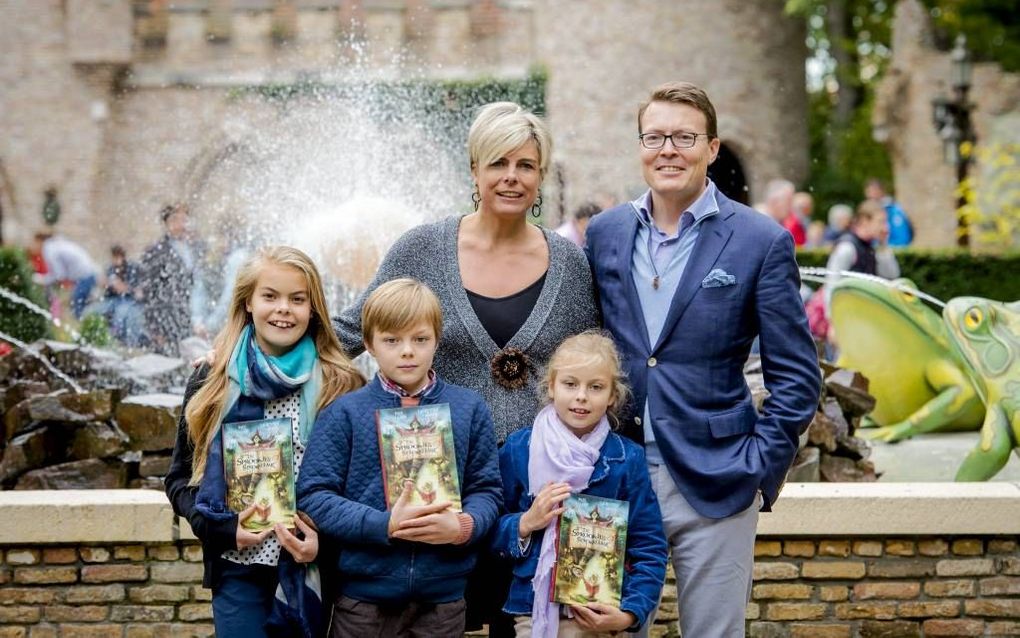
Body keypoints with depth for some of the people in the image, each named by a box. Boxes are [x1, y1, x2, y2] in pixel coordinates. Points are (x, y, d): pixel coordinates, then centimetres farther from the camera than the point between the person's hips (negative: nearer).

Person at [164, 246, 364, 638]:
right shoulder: (211, 384, 6)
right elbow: (180, 478, 9)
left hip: (312, 569, -1)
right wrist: (222, 527, -8)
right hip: (238, 568, 1)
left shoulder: (340, 385, 0)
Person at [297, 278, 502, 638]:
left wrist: (463, 526, -18)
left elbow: (486, 490, 4)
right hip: (364, 596, -1)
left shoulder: (469, 409, 5)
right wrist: (385, 526, -18)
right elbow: (314, 496, -6)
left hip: (444, 596, 1)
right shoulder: (344, 413, 0)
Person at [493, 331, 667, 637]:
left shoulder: (627, 459, -3)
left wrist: (630, 613, -14)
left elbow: (649, 548, -3)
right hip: (532, 609, 1)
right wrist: (525, 523, -15)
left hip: (598, 612, -1)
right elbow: (490, 533, 4)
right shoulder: (518, 449, 0)